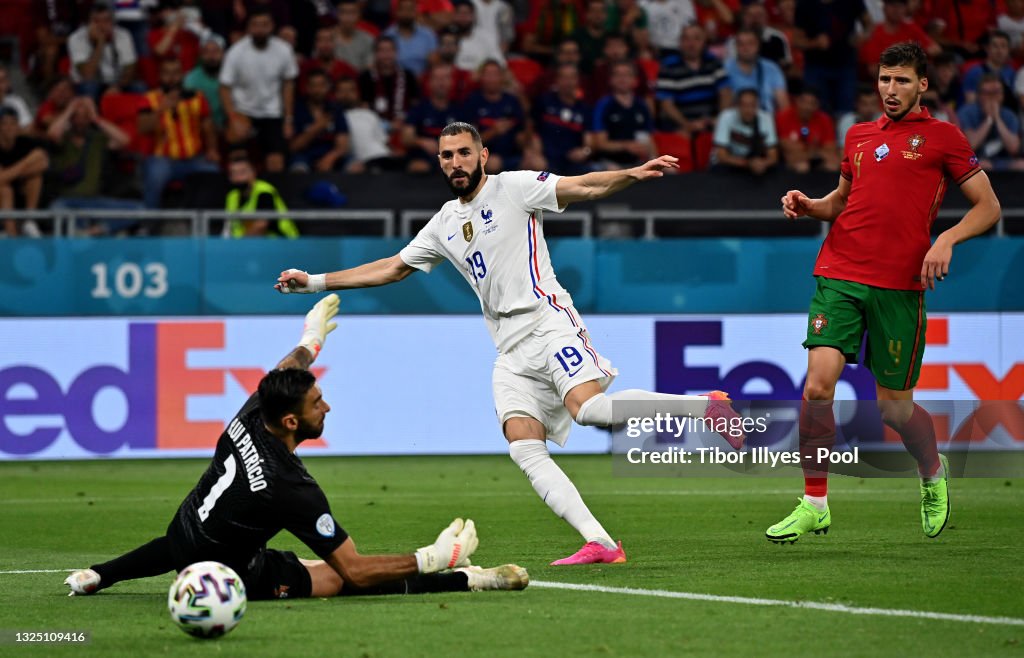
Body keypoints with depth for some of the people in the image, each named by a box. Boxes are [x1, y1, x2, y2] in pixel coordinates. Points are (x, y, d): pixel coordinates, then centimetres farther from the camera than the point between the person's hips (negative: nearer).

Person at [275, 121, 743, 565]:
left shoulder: (514, 188, 1)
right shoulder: (445, 224, 20)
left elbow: (586, 187, -9)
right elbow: (392, 268, 30)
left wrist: (633, 174, -28)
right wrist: (314, 282, 28)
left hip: (546, 322, -6)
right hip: (511, 352, 6)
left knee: (588, 408, -30)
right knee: (525, 450, -13)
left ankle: (707, 406, -17)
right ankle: (600, 544, -18)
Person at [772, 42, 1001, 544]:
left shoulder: (942, 137, 3)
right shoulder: (859, 136, 16)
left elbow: (988, 206, 4)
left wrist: (946, 239, -13)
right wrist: (809, 206, 9)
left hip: (899, 286, -3)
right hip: (839, 276, 3)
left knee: (895, 408, 4)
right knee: (818, 386, -14)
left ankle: (933, 473, 37)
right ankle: (814, 505, -2)